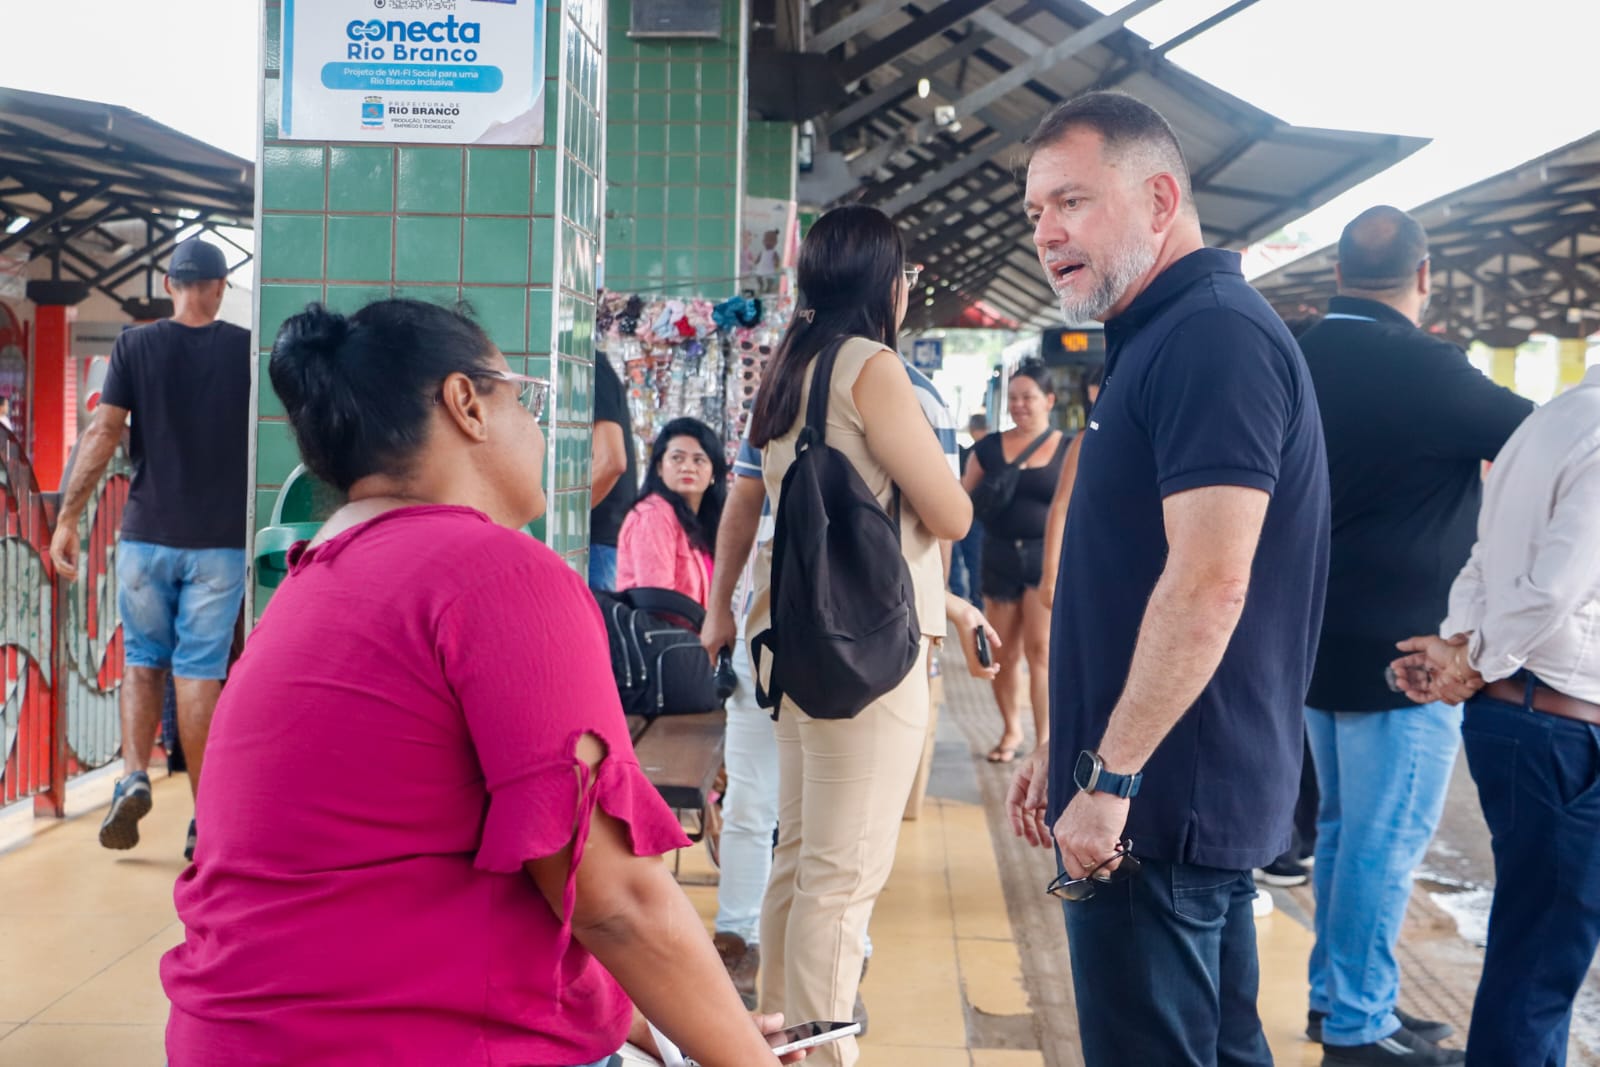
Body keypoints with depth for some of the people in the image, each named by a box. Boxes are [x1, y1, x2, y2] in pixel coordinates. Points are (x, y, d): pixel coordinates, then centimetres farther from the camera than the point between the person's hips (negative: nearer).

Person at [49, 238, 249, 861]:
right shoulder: (247, 349, 0)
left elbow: (104, 433, -7)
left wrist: (68, 518, -4)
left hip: (147, 534, 0)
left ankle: (134, 777, -2)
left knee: (142, 660, 16)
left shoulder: (135, 346, 0)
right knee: (200, 670, 3)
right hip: (220, 539, 0)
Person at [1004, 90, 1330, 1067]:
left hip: (1163, 804, -10)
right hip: (1198, 797, 10)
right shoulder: (1162, 339, 16)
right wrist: (1069, 750, 20)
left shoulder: (1214, 335, -17)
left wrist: (1111, 780, -21)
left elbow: (1208, 587, -25)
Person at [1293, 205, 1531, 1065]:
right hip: (1402, 650, -8)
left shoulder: (1299, 363, 3)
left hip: (1322, 639, 8)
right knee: (1385, 842, 1)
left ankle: (1334, 994, 29)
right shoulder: (1420, 367, -20)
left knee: (1343, 827, 18)